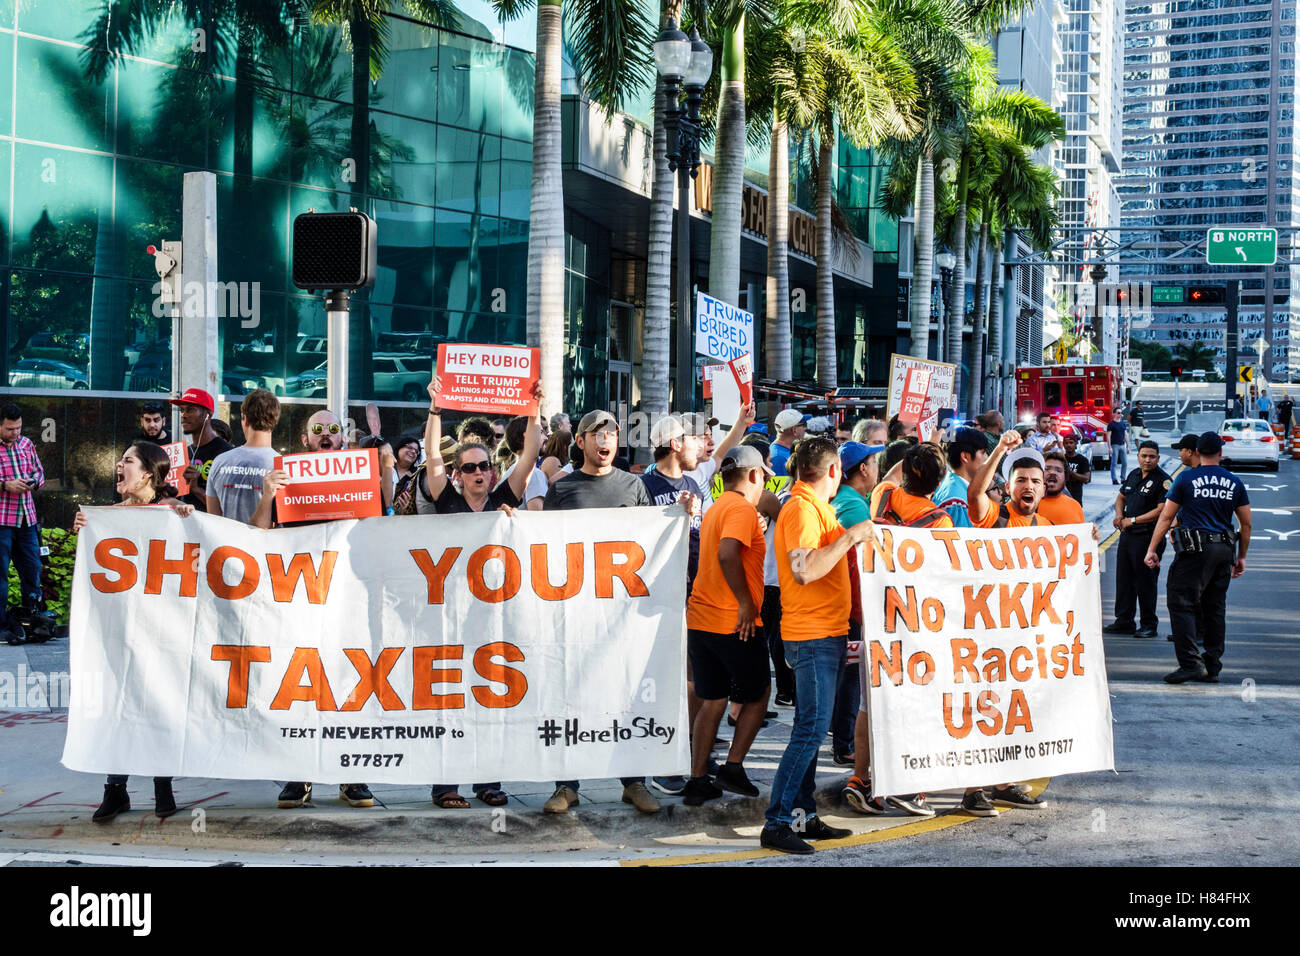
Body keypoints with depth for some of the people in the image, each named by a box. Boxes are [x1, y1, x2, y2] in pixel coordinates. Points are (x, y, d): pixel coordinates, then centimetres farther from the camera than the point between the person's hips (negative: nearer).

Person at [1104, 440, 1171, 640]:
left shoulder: (1163, 481, -11)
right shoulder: (1133, 475, 13)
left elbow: (1161, 511, -18)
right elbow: (1121, 497, 26)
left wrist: (1133, 520, -14)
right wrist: (1119, 515, 5)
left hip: (1148, 538, -8)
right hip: (1127, 534, 8)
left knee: (1146, 582, -3)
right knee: (1123, 579, 11)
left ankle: (1149, 624, 7)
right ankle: (1123, 621, 20)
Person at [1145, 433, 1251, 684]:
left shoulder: (1186, 479, -2)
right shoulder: (1234, 482, 9)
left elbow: (1166, 517, -1)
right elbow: (1246, 524, 13)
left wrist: (1151, 549, 4)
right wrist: (1241, 557, 23)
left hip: (1194, 550, -5)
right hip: (1223, 550, 5)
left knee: (1181, 604, -4)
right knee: (1215, 608, 11)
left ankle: (1191, 663, -14)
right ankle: (1212, 666, 14)